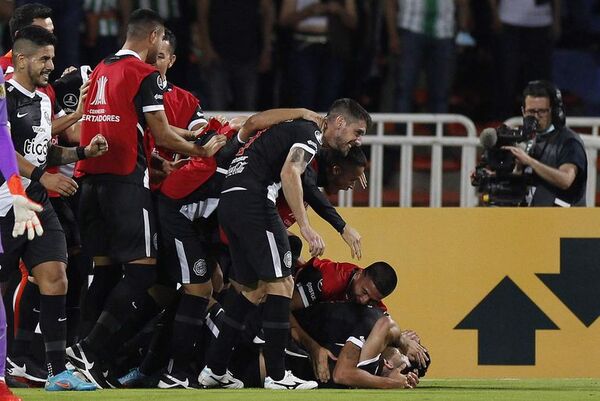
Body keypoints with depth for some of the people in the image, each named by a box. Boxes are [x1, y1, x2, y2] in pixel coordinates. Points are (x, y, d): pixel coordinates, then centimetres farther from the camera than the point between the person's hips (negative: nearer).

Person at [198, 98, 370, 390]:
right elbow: (289, 173, -18)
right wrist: (305, 226, -22)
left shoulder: (294, 127, 27)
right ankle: (276, 375, -9)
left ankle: (214, 369, 17)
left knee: (252, 287, 16)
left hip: (229, 202, 10)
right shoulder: (310, 132, -3)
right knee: (280, 283, -7)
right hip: (252, 200, -10)